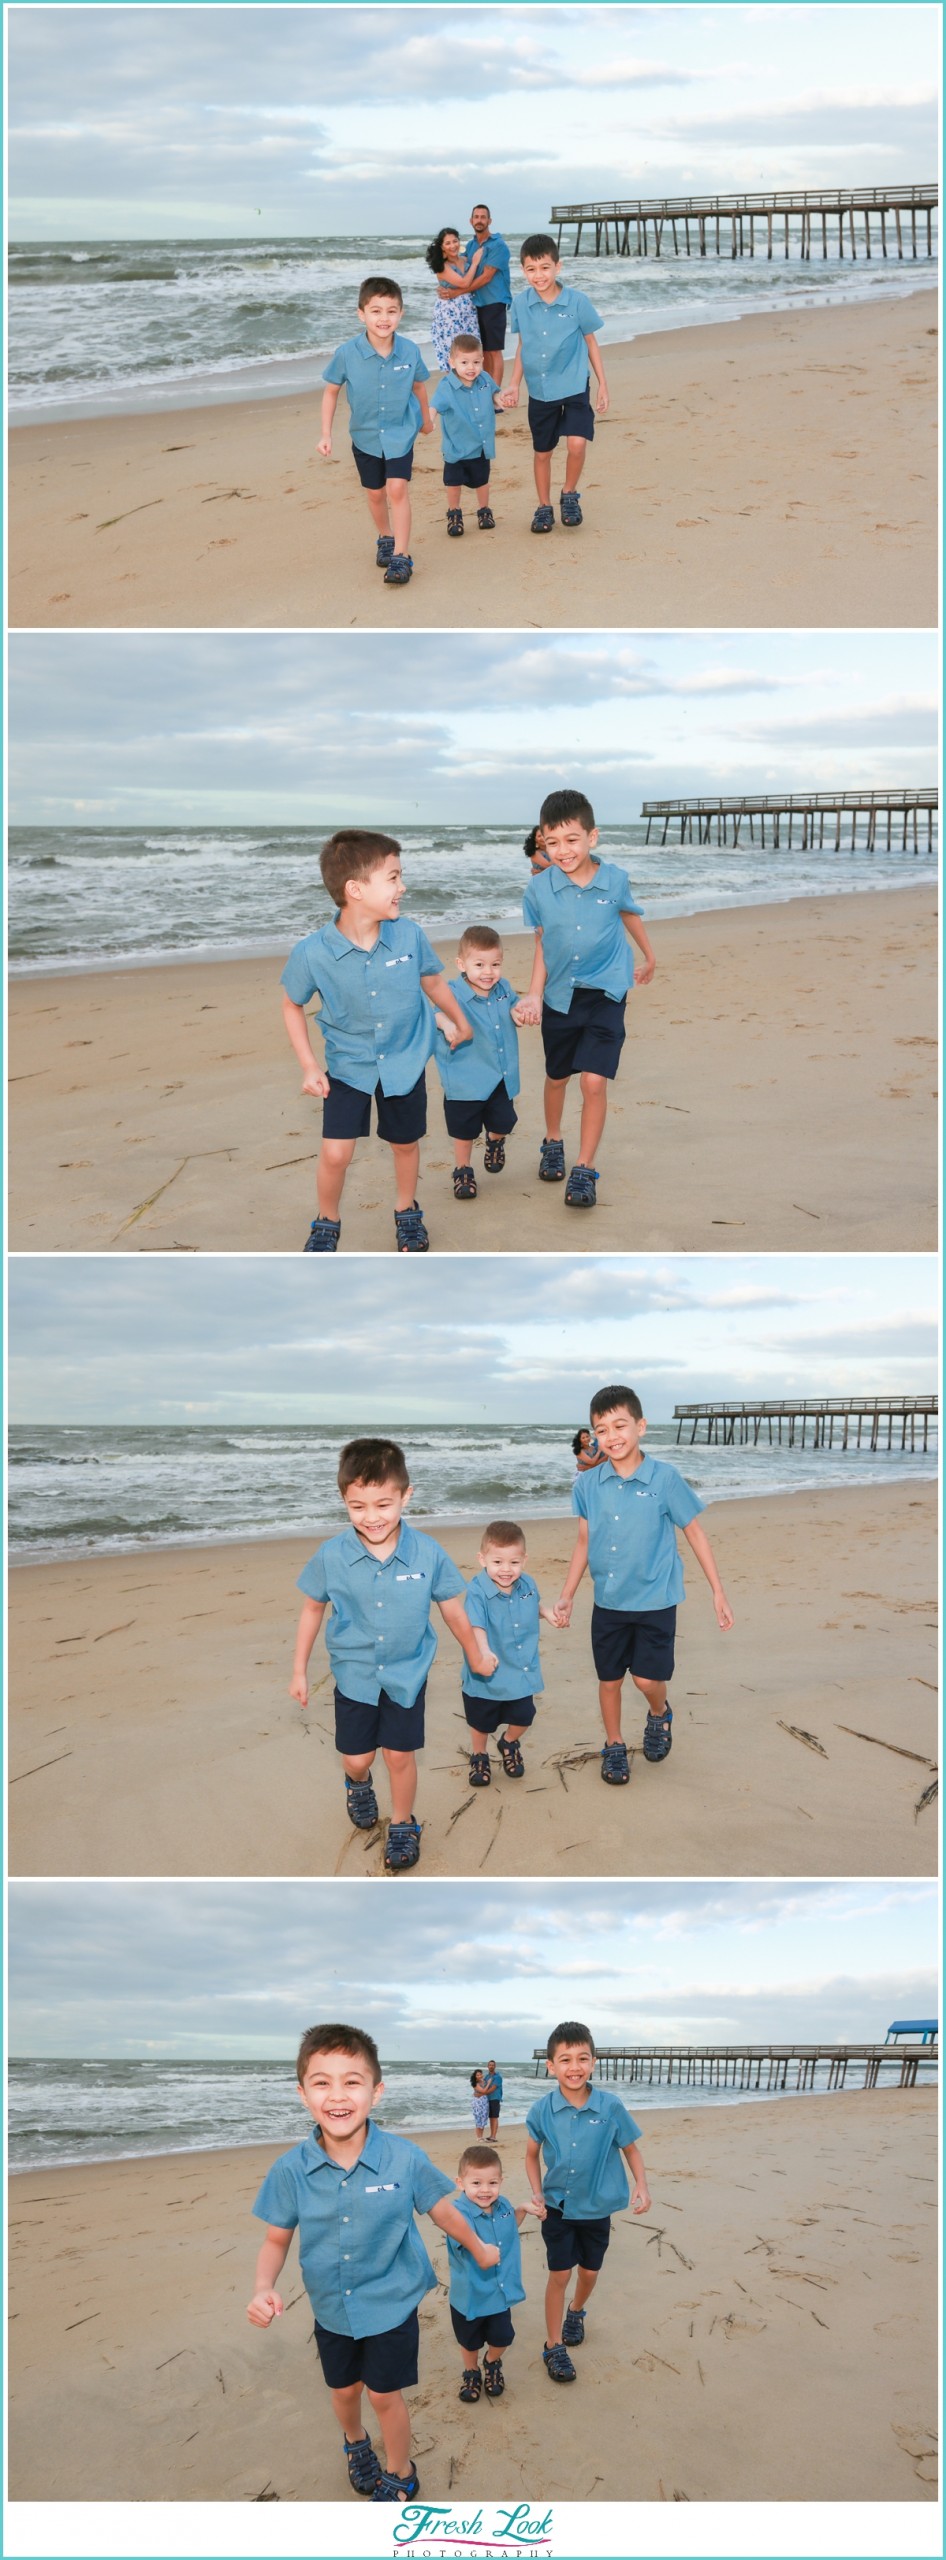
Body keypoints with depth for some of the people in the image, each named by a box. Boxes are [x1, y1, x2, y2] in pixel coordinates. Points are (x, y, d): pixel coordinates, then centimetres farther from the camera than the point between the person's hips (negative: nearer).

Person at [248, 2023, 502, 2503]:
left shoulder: (404, 2159, -22)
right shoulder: (291, 2169, -19)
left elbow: (442, 2211, -4)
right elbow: (277, 2239, -5)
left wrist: (480, 2250, 11)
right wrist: (263, 2288, -23)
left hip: (391, 2304, -2)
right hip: (332, 2308, 2)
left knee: (385, 2394, 8)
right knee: (344, 2388, 22)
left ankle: (400, 2475, 35)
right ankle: (355, 2442, 54)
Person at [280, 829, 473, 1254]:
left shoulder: (409, 936, -16)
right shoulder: (312, 953, -23)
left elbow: (433, 981, 5)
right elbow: (292, 1005, -4)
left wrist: (459, 1023, 21)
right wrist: (308, 1066, -9)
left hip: (405, 1061, 2)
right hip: (347, 1065, -2)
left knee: (405, 1143, 17)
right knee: (335, 1153, -8)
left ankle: (406, 1211, 44)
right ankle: (326, 1223, 20)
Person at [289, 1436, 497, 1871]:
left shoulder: (427, 1553, -17)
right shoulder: (331, 1556, -17)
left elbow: (451, 1607, -1)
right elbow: (313, 1609, -1)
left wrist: (476, 1655, 13)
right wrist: (299, 1671, 5)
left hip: (407, 1673, -1)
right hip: (354, 1673, 1)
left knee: (399, 1754, 6)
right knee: (357, 1757, 10)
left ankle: (402, 1825, 31)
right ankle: (357, 1784, 46)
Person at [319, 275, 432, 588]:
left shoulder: (409, 351, -17)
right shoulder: (347, 353, -20)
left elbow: (418, 386, 3)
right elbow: (331, 390, -5)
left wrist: (426, 419, 19)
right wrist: (326, 434, -7)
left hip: (401, 433, -1)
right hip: (365, 434, 1)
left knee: (397, 489, -13)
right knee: (375, 493, 16)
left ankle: (401, 556, -8)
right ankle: (386, 539, 41)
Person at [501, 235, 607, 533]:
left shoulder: (577, 301, -11)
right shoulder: (521, 304, -4)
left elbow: (591, 343, 0)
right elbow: (522, 346, 9)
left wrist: (602, 384, 3)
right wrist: (514, 384, 4)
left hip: (574, 387, -3)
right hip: (539, 391, 3)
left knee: (577, 442, -18)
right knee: (542, 451, 11)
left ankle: (569, 495, 7)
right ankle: (544, 507, 28)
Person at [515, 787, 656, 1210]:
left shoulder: (614, 880, -9)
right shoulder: (539, 890, -9)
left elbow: (628, 914, 13)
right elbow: (541, 946, 2)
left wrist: (648, 956, 28)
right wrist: (534, 994, -9)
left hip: (604, 996, -2)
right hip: (560, 997, 2)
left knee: (594, 1081, -13)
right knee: (557, 1077, 18)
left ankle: (585, 1170, -3)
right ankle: (552, 1143, 44)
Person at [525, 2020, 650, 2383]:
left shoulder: (611, 2106, -16)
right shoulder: (543, 2110, -13)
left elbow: (630, 2148, -2)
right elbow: (532, 2155, 3)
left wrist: (641, 2186, -15)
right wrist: (537, 2193, -8)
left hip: (597, 2207, 1)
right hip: (558, 2206, -1)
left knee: (589, 2271, 17)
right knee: (559, 2274, 0)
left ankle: (575, 2312, 48)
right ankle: (554, 2346, 14)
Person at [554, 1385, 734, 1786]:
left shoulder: (665, 1478, -11)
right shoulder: (588, 1486, -2)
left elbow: (694, 1533, -3)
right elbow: (584, 1542, 9)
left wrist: (718, 1592, -2)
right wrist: (566, 1597, 7)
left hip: (655, 1599, -3)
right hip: (608, 1600, 3)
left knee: (648, 1678, -7)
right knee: (609, 1678, 10)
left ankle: (659, 1715, 27)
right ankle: (614, 1747, 31)